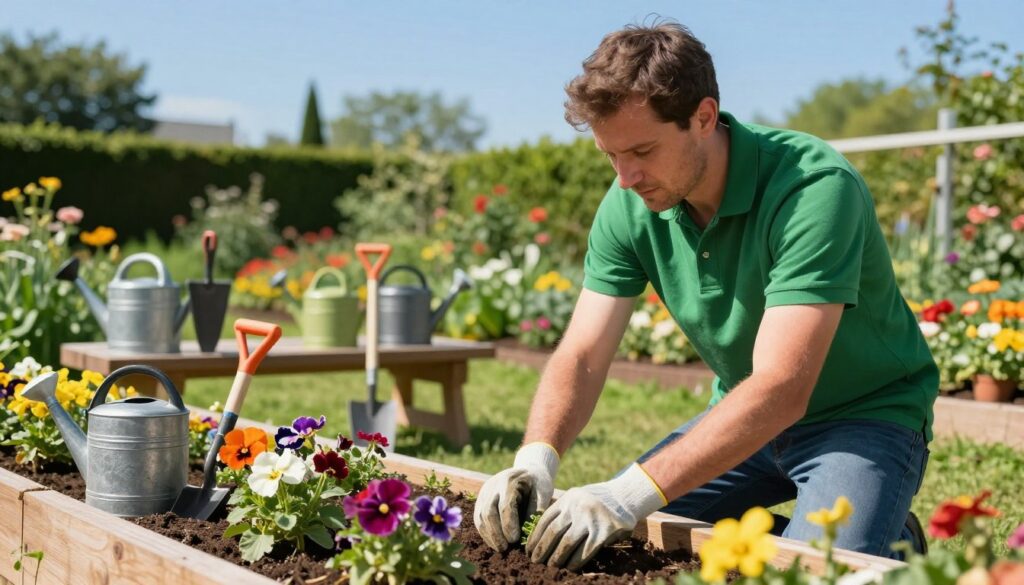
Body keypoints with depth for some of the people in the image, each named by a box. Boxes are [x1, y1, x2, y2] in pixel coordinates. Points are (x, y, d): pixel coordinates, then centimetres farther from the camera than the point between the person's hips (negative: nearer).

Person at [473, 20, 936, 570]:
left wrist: (634, 492, -45)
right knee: (604, 536, -5)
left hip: (864, 416, -5)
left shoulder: (815, 187, -31)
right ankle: (765, 531, 15)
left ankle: (893, 544, 4)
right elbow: (581, 356, -11)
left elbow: (781, 389, -38)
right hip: (743, 418, 6)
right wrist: (536, 458, -31)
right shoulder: (629, 206, -11)